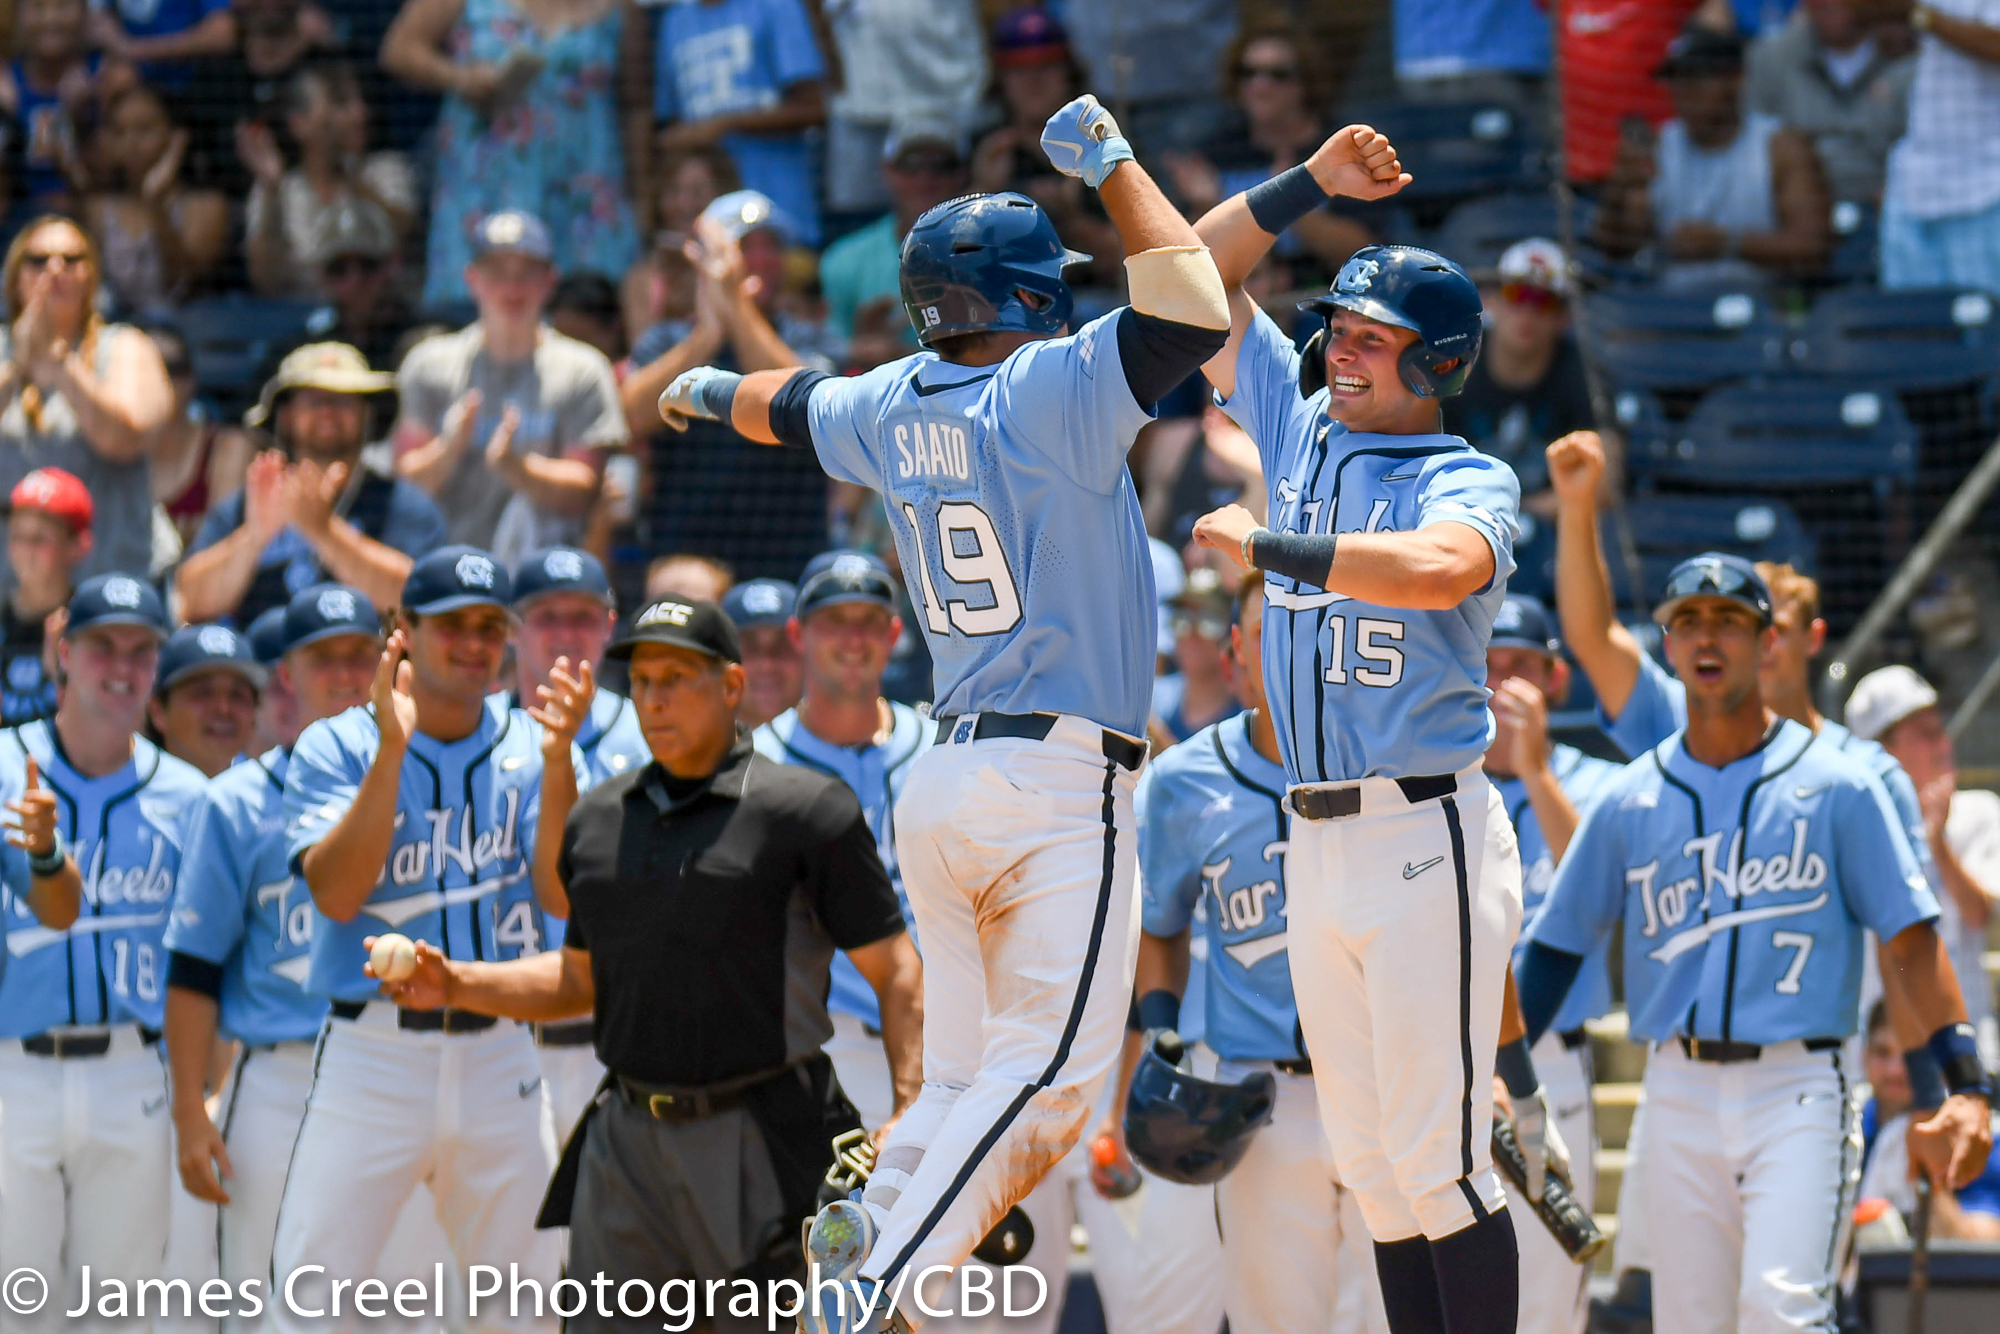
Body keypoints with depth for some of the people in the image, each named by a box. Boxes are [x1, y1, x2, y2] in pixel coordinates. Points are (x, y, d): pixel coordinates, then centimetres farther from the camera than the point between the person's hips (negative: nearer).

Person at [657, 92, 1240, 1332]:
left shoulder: (893, 409, 11)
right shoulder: (1051, 393, -11)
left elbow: (788, 403, 32)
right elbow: (1194, 306, -21)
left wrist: (713, 389, 56)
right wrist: (1110, 162, -7)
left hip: (947, 778, 8)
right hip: (1062, 784, -8)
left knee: (971, 1078, 13)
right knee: (1049, 1070, -14)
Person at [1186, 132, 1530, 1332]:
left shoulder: (1470, 483, -7)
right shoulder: (1304, 427, 12)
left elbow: (1434, 568, -30)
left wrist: (1266, 544, -22)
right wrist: (1314, 183, 5)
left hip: (1429, 838, -7)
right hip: (1319, 845, 7)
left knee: (1440, 1161, -9)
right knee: (1374, 1168, 8)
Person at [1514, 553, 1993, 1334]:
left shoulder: (1836, 787, 3)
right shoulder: (1631, 801, 10)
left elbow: (1909, 940, -1)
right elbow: (1556, 946, 12)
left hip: (1795, 1089, -3)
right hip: (1680, 1092, 3)